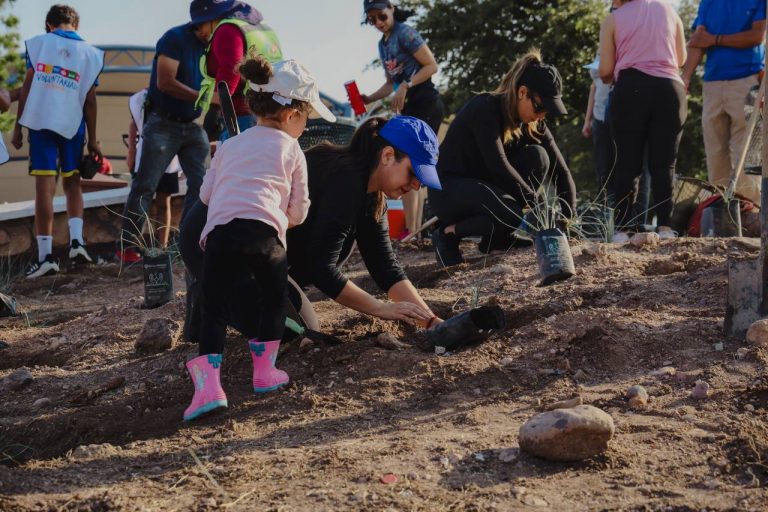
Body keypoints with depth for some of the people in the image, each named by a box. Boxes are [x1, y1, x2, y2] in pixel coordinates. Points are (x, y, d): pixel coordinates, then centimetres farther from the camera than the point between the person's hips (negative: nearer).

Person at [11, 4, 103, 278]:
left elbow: (26, 88, -1)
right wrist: (93, 140, 10)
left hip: (40, 121, -1)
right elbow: (90, 101, 4)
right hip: (72, 126, 1)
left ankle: (45, 255, -7)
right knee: (72, 184, 17)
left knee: (44, 187, -3)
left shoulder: (38, 43, 3)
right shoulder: (90, 54, 4)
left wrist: (17, 128, 4)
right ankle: (76, 240, 1)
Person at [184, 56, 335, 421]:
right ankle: (264, 371, 22)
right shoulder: (291, 149, 17)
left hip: (218, 232, 3)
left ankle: (208, 384, -9)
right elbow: (298, 212, 17)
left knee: (213, 308, 7)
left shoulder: (230, 146, 28)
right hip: (264, 233, -3)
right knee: (274, 297, 20)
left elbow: (206, 194, 26)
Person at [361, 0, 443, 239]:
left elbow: (432, 66, -12)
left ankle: (410, 231, -13)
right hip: (410, 109, 9)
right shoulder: (382, 44, 17)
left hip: (426, 105, -9)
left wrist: (405, 86, -19)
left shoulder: (404, 32, -8)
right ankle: (416, 228, 8)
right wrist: (368, 99, 8)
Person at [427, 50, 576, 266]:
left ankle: (500, 237, -7)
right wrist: (537, 206, -27)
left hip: (486, 184, 7)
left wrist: (566, 217, -15)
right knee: (515, 214, -32)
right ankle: (450, 232, -8)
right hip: (449, 189, -7)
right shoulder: (485, 108, -21)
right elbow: (498, 166, -30)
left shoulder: (533, 123, -1)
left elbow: (561, 171, -2)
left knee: (537, 156, -14)